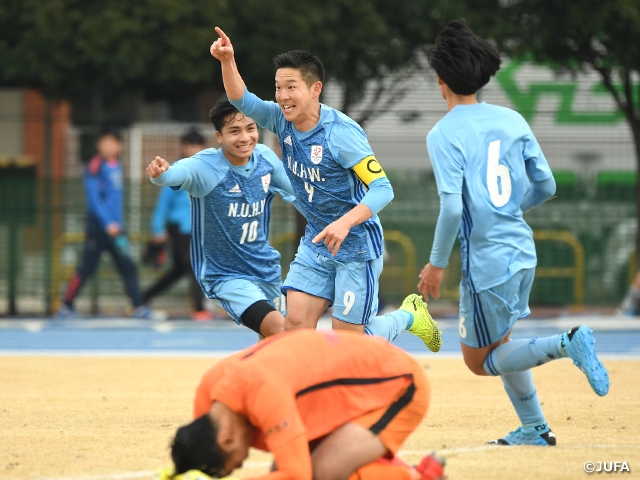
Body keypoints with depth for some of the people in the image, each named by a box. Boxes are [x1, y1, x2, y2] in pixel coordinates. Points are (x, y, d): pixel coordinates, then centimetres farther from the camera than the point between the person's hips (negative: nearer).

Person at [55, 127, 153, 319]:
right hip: (98, 226, -7)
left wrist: (119, 223, 17)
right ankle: (66, 306, 6)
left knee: (127, 267, 2)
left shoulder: (116, 165, 12)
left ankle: (139, 307, 2)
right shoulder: (95, 166, -11)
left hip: (115, 227, 7)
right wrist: (108, 224, -22)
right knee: (87, 267, -4)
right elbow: (94, 198, -17)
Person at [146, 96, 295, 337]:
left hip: (266, 269, 6)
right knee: (277, 328, -26)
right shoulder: (205, 167, -23)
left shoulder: (266, 158, -6)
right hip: (226, 276, -6)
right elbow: (177, 173, -45)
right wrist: (161, 173, -66)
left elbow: (297, 192, 12)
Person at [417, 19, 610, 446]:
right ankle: (534, 427, 22)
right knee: (498, 345, 25)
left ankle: (565, 344, -14)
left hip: (486, 260, -7)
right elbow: (546, 186, 7)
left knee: (480, 360, 6)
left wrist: (437, 263, -8)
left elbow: (452, 208, -20)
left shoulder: (444, 135, -12)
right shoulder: (512, 120, 5)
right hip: (523, 250, 7)